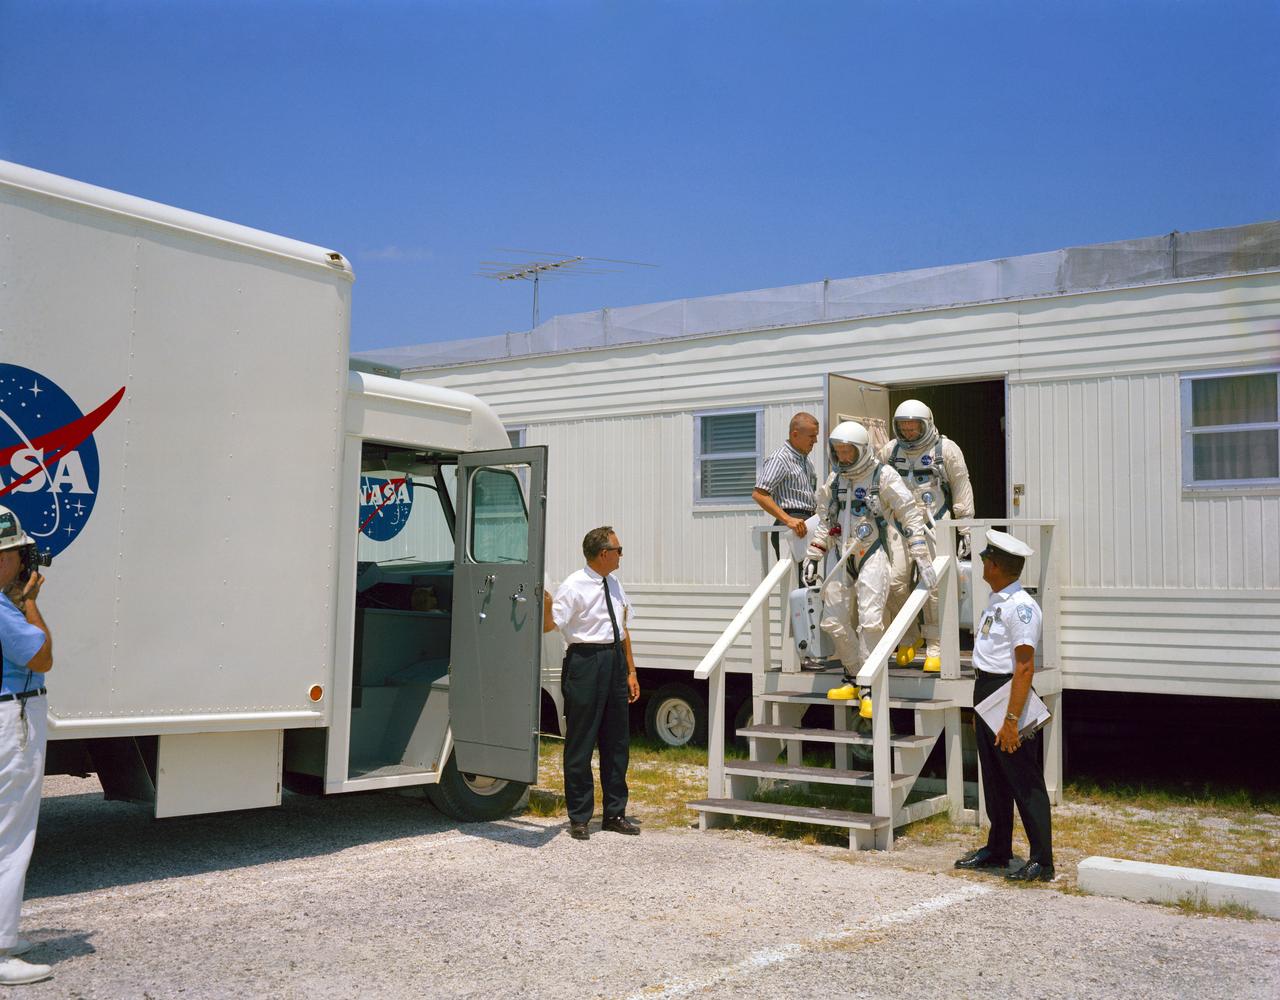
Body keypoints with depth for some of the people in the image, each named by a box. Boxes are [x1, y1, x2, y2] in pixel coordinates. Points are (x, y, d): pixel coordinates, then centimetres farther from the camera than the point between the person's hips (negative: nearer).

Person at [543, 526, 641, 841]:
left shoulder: (614, 585, 13)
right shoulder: (574, 586, -10)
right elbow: (549, 625, -18)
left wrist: (631, 671, 19)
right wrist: (545, 601, -38)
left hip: (614, 661, 8)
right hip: (585, 660, -7)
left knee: (616, 741, 12)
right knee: (581, 741, 0)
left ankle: (615, 814, 23)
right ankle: (579, 818, 10)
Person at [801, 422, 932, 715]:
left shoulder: (883, 476, -6)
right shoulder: (834, 480, 12)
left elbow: (911, 515, -6)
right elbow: (824, 522, 22)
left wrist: (922, 558, -11)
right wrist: (812, 557, 18)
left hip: (875, 554, -6)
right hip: (846, 557, 6)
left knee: (870, 620, -16)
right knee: (833, 621, 5)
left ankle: (868, 689, -8)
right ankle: (853, 678, 21)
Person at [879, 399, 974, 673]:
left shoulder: (946, 449, 0)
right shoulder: (890, 451, 10)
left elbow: (961, 488, 3)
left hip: (936, 527, -3)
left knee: (933, 587, -7)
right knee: (895, 581, -9)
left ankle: (935, 649, 3)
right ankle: (909, 637, 12)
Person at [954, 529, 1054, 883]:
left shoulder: (1020, 606, -19)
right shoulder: (995, 602, 12)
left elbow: (1025, 667, -24)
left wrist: (1011, 720, -27)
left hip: (1007, 694, -10)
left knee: (1024, 781, -2)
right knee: (994, 778, 18)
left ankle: (1041, 860, 6)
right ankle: (997, 850, 31)